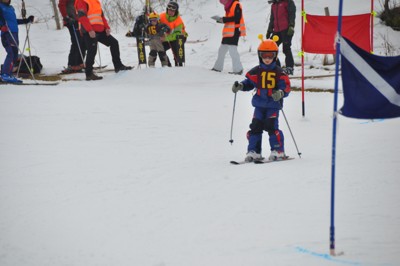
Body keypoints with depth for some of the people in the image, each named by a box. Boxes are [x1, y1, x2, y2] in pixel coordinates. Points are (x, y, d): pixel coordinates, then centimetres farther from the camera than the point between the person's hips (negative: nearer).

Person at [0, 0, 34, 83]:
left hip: (14, 33, 8)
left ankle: (8, 75, 7)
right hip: (7, 33, -8)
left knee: (14, 56, 5)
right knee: (11, 53, -18)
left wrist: (27, 20, 36)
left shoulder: (11, 8, 24)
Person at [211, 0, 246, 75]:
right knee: (222, 50, 15)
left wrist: (223, 19, -17)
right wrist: (220, 19, 7)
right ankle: (218, 67, 25)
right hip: (228, 32, 10)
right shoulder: (228, 7, 18)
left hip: (234, 32, -10)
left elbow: (236, 18, -19)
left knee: (232, 50, -14)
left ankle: (238, 69, -13)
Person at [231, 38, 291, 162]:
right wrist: (240, 86, -3)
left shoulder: (279, 72, -3)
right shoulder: (256, 72, 7)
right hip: (259, 104, 4)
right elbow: (249, 82, 16)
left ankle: (278, 151, -5)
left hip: (273, 105, -4)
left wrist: (280, 93, -29)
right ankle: (253, 152, 5)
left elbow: (286, 87, -8)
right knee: (255, 127, -1)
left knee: (271, 126, -14)